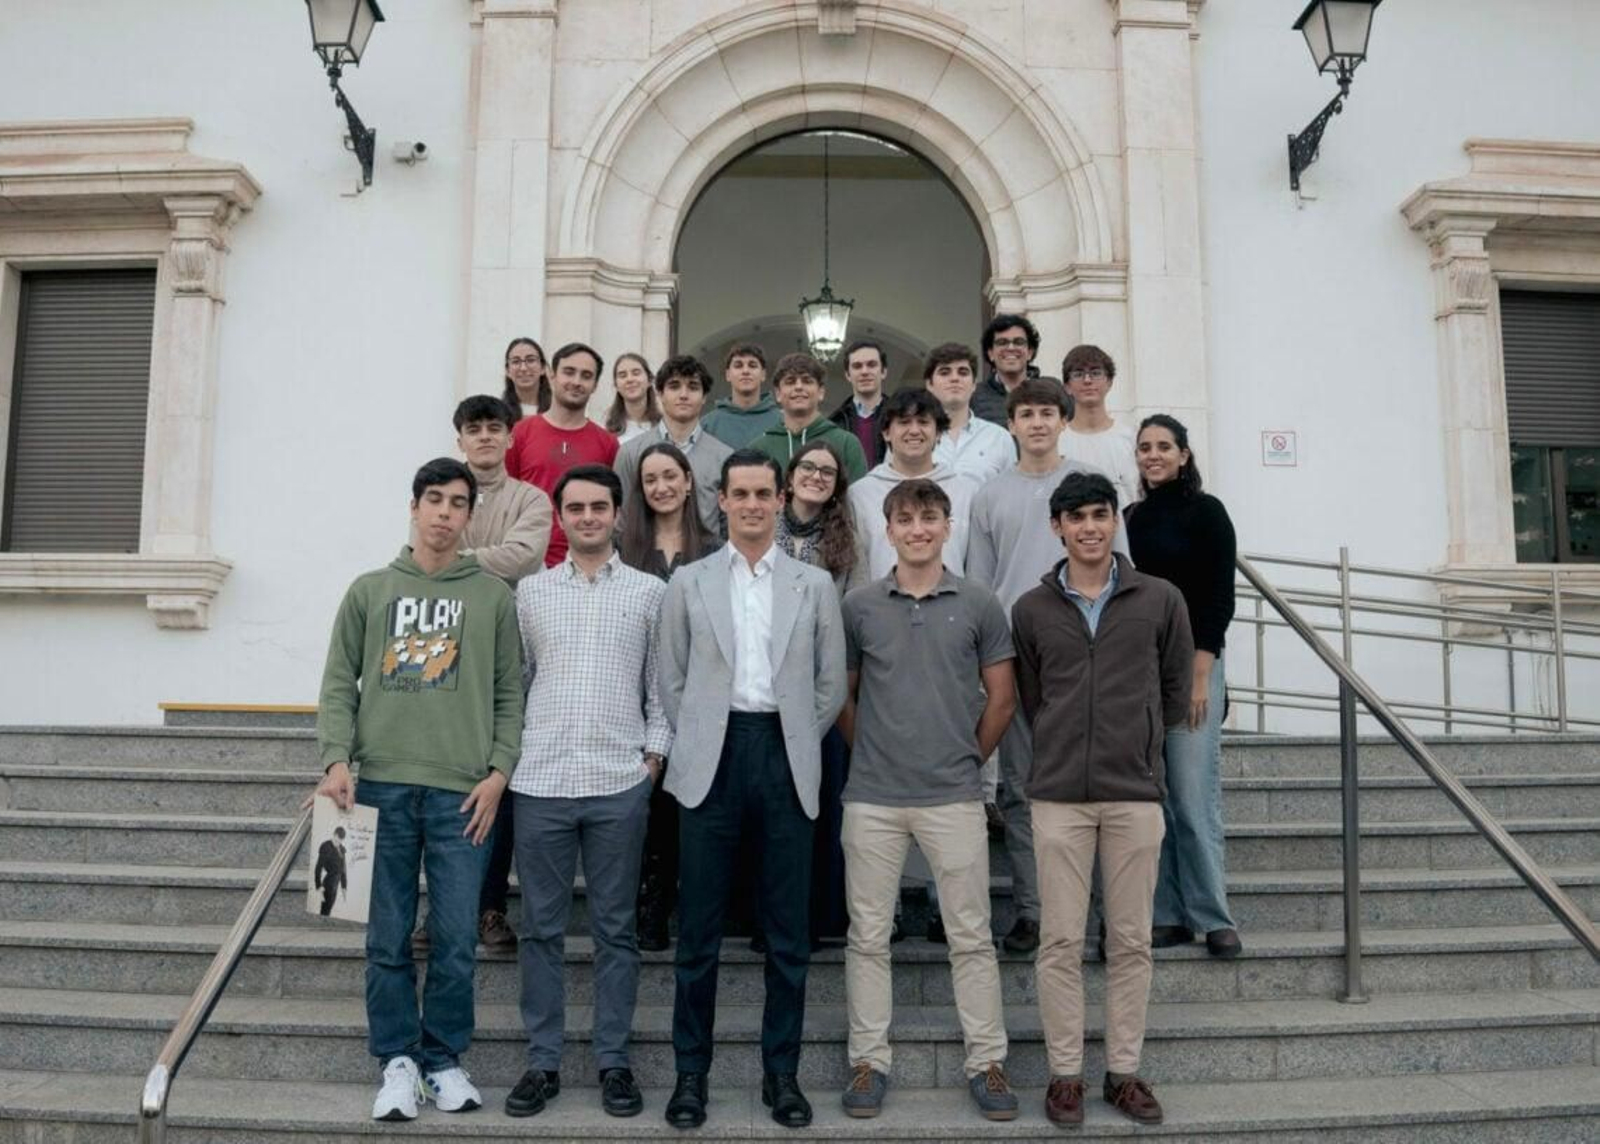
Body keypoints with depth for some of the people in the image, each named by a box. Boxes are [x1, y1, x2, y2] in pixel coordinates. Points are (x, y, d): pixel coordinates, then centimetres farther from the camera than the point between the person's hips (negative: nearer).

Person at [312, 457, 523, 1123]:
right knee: (389, 939, 7)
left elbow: (510, 695, 5)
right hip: (382, 788, 1)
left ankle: (444, 1061, 19)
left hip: (463, 793, -1)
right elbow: (338, 684, 8)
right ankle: (397, 1062, 20)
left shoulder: (494, 597, 7)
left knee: (456, 940, 3)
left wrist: (498, 772, -4)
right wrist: (337, 759, -5)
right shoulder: (369, 591, 11)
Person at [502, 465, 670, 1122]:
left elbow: (662, 684, 7)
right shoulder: (529, 592, 9)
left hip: (620, 782, -1)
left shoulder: (649, 593, 6)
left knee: (615, 928, 7)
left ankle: (613, 1060, 18)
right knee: (541, 927, 7)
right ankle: (542, 1061, 19)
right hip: (540, 779, 1)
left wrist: (655, 753, -1)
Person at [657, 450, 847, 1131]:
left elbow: (831, 684, 9)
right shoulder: (688, 583, 8)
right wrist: (698, 744, 4)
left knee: (788, 933, 6)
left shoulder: (815, 585, 8)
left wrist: (794, 745, 5)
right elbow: (672, 680, 9)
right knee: (698, 932, 5)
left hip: (786, 763, 1)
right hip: (712, 763, 0)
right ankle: (691, 1072, 17)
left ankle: (781, 1071, 19)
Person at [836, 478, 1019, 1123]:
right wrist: (872, 753, 9)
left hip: (954, 797, 0)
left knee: (970, 936, 6)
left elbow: (1001, 699, 7)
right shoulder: (859, 607, 2)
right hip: (872, 798, 1)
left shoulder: (979, 606, 1)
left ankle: (986, 1061, 20)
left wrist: (968, 757, 9)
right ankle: (869, 1061, 21)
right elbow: (842, 696, 10)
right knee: (869, 936, 8)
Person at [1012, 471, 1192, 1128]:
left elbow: (1176, 691, 11)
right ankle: (1065, 1073, 15)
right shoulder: (1032, 609, 4)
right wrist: (1065, 753, 11)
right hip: (1059, 795, 0)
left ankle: (1124, 1071, 21)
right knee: (1061, 942, 3)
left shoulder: (1160, 600, 3)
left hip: (1136, 794, 0)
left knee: (1131, 941, 7)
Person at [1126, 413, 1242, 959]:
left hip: (1191, 664, -4)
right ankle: (1167, 915, 12)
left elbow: (1219, 598, -6)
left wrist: (1199, 674, -12)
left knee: (1194, 794, -7)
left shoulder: (1205, 511, 0)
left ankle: (1213, 918, 4)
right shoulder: (1132, 518, 13)